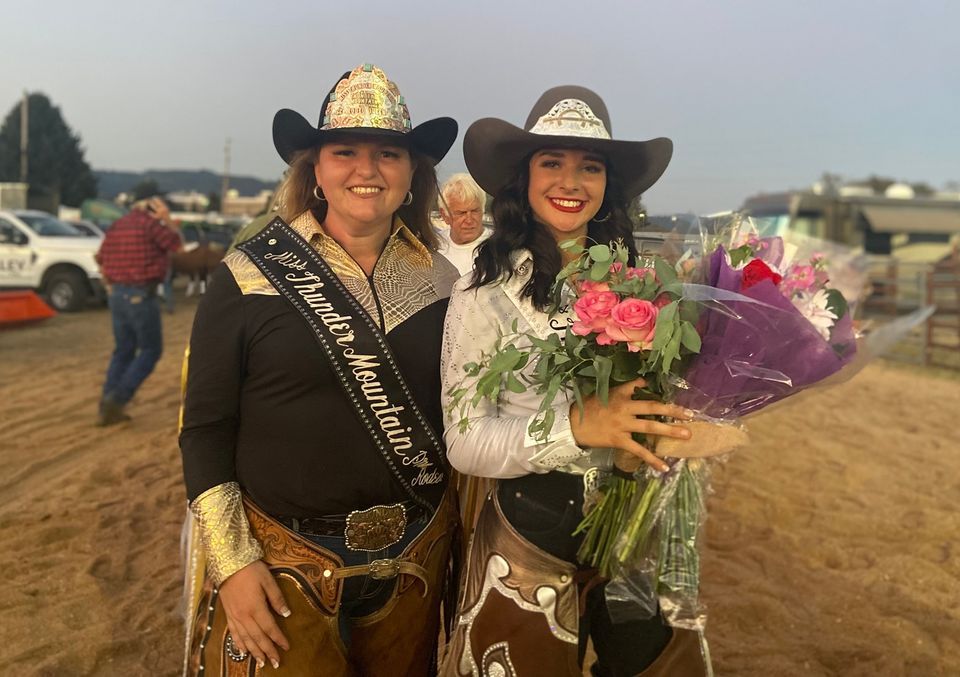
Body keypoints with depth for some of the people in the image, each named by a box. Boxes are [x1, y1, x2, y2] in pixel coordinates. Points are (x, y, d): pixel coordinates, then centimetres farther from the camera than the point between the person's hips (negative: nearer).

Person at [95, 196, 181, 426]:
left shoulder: (117, 225, 14)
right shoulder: (151, 223, -9)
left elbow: (102, 258, 17)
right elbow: (176, 244, 1)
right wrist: (166, 220, 7)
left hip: (117, 293, 8)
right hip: (141, 295, -8)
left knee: (123, 350, 15)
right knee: (150, 349, 3)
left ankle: (107, 409, 14)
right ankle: (118, 398, -8)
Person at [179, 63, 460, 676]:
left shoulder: (440, 282, 0)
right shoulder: (252, 277, -9)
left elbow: (460, 414, 8)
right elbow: (205, 428, -7)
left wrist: (465, 529, 9)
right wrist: (231, 562, -11)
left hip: (415, 556, 4)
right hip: (281, 560, -3)